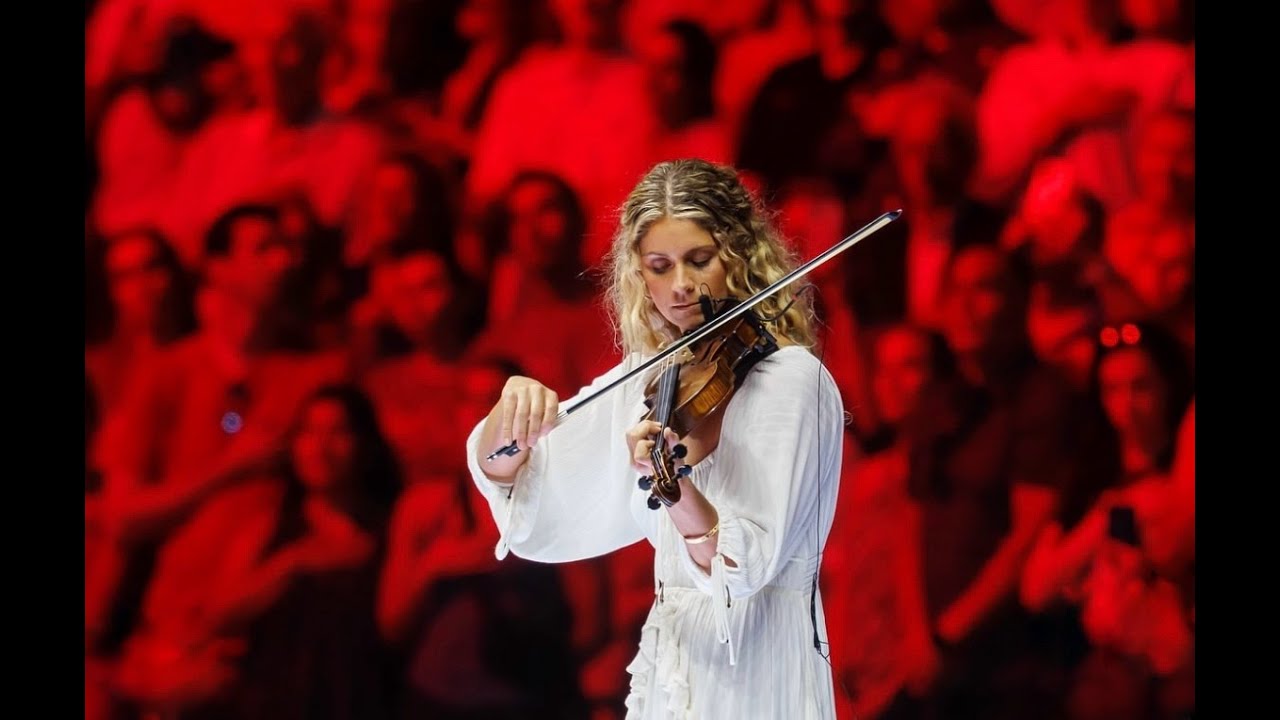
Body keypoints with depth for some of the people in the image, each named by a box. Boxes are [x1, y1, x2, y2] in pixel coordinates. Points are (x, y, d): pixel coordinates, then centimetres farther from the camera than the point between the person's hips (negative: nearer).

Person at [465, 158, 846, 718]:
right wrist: (511, 415, -13)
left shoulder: (791, 377, -11)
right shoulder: (648, 380, 7)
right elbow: (507, 478, 8)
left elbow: (747, 566, -19)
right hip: (669, 672, 6)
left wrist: (676, 490, -37)